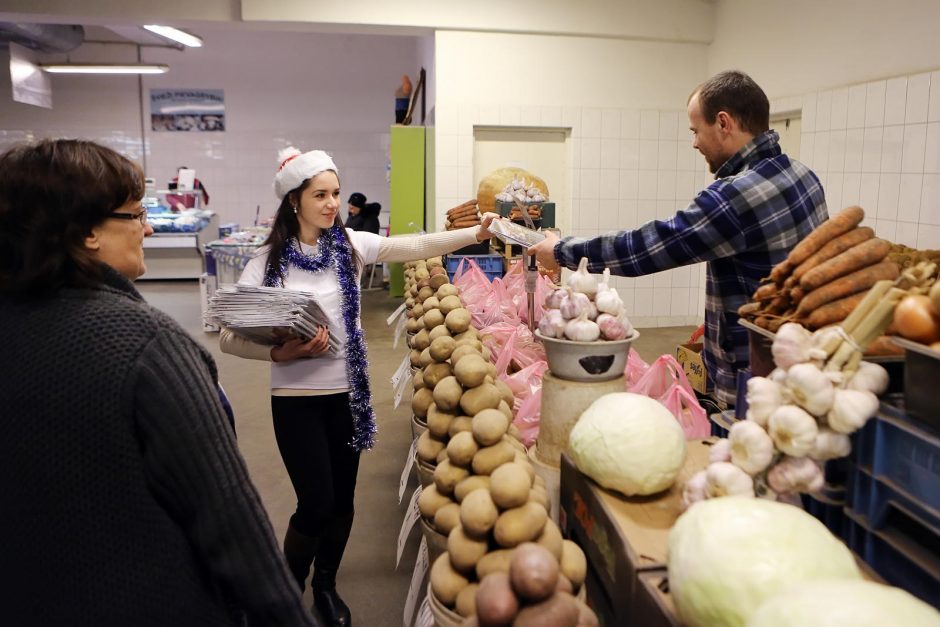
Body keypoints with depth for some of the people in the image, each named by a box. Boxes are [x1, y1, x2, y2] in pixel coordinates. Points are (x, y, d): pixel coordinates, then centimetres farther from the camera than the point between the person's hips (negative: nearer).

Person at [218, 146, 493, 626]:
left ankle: (326, 585, 39)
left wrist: (475, 234, -23)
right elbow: (229, 336, -9)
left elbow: (415, 247, -11)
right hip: (297, 397, -3)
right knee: (317, 503, -1)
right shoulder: (269, 261, -8)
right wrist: (282, 352, -24)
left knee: (342, 498, 14)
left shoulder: (350, 244, -1)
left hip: (347, 391, 3)